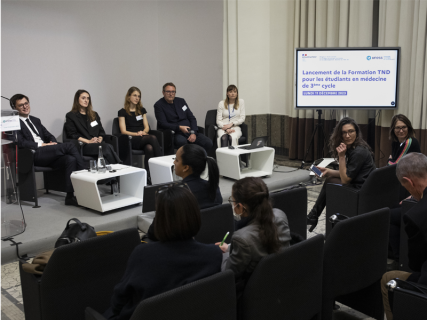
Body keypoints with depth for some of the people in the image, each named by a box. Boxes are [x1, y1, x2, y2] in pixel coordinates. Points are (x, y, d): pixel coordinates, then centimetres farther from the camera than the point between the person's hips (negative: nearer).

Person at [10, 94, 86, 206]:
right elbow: (20, 142, -9)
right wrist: (41, 145, -13)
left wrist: (52, 142, 1)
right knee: (70, 146, -21)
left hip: (47, 155, 7)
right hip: (33, 155, -7)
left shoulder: (36, 120, 28)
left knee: (70, 159, -25)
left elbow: (49, 136, 25)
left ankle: (70, 196, -28)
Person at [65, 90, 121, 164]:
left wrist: (100, 139, -1)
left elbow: (101, 131, 23)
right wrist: (88, 141, -12)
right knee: (106, 147, -36)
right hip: (83, 146, -5)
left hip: (98, 144, 5)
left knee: (109, 146, -35)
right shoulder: (70, 116, 11)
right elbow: (72, 135, 0)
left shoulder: (94, 115, 28)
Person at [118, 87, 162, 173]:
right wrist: (137, 134, -16)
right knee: (153, 138, -35)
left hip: (143, 138, 4)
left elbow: (147, 127, 17)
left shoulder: (142, 110, 23)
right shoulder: (122, 112, 9)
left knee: (149, 148, -37)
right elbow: (123, 131, 0)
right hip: (131, 139, -4)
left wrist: (143, 132, -7)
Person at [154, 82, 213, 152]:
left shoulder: (181, 101, 16)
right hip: (174, 133, -5)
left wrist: (193, 133, -5)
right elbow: (163, 124, -9)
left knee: (208, 143, -19)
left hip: (190, 131, 5)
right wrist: (179, 127, -22)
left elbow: (192, 118, 13)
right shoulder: (159, 105, 1)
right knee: (182, 141, -41)